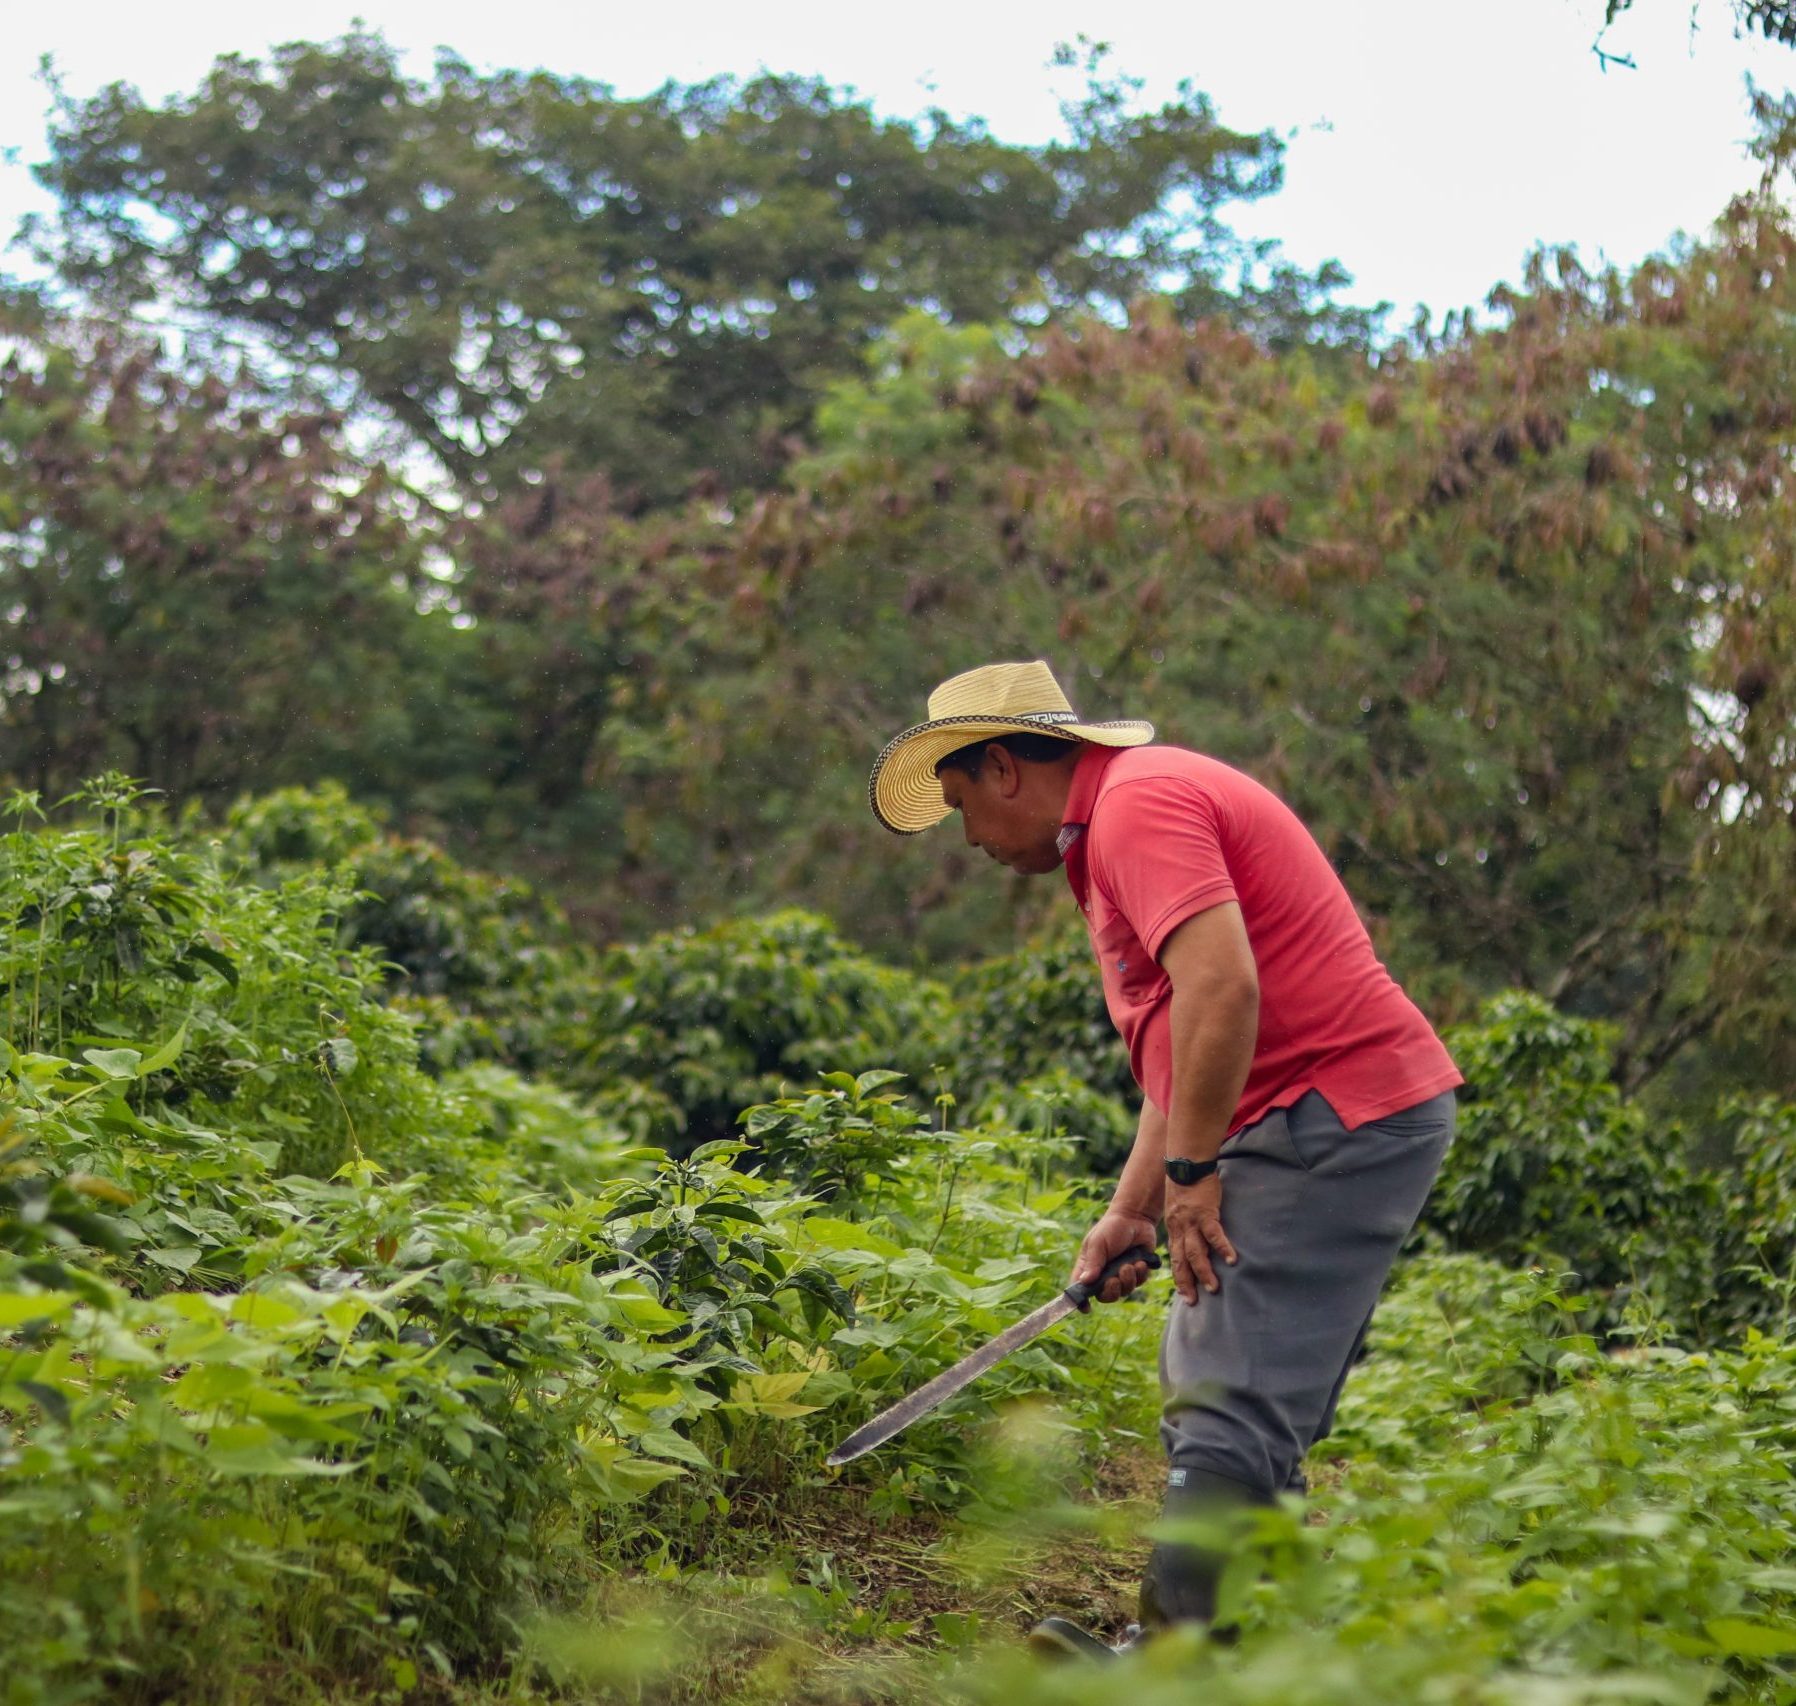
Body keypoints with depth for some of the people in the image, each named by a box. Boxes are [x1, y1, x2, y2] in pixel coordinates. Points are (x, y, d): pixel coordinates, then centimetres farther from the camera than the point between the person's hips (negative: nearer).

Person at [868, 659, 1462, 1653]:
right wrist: (1131, 1210, 18)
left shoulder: (1136, 802, -11)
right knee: (1203, 1394, 14)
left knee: (1228, 1408, -16)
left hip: (1333, 1116, -11)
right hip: (1334, 1121, 11)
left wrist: (1190, 1171, -19)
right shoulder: (1116, 827, 22)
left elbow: (1222, 986, -25)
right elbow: (1181, 1050, 24)